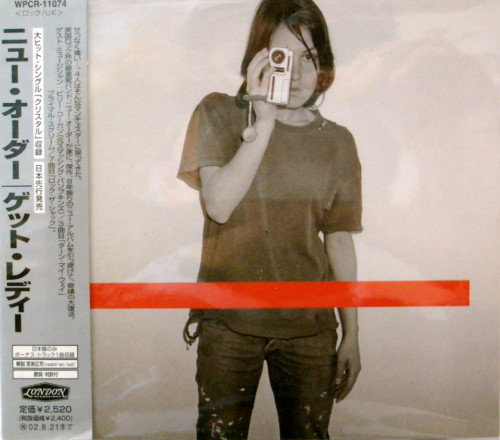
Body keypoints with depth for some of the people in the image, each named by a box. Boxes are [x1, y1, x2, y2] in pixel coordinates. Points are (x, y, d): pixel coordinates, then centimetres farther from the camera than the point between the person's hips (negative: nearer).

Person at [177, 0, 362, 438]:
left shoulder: (337, 142, 4)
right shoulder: (219, 114, -1)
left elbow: (340, 241, 6)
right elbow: (219, 205, -15)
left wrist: (352, 335, 7)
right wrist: (263, 123, -21)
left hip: (310, 324, 2)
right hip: (229, 320, -1)